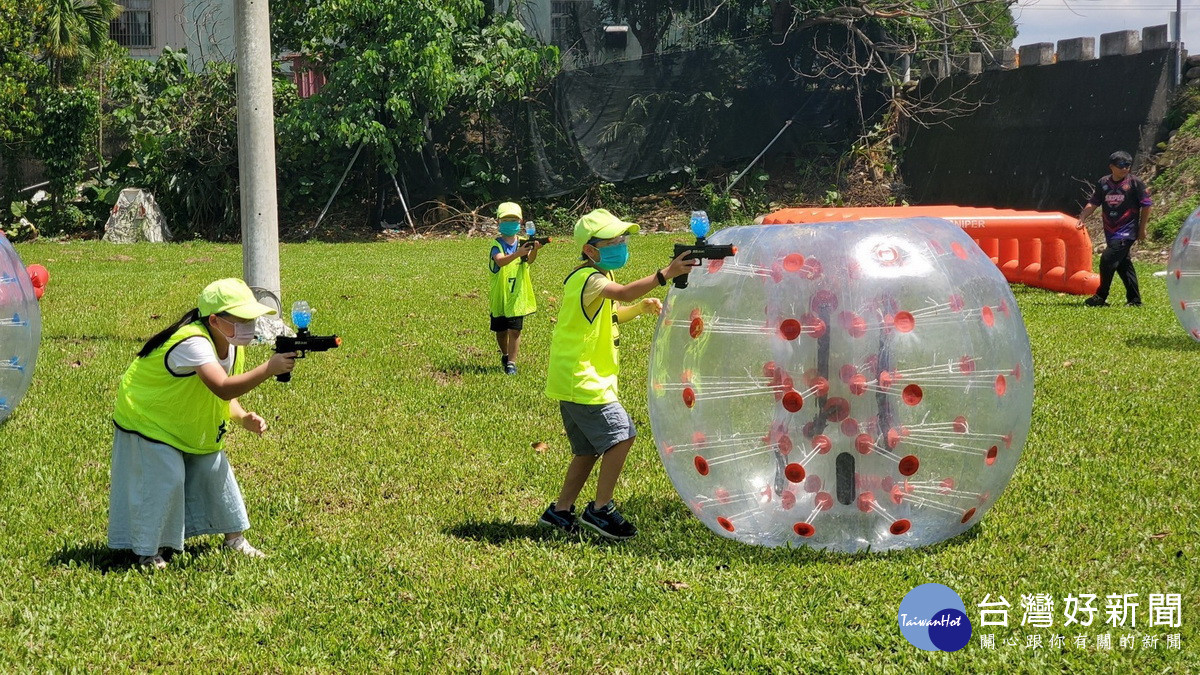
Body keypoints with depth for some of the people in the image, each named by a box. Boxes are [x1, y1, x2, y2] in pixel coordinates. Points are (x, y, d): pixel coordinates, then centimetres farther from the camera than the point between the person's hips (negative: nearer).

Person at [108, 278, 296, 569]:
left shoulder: (233, 346, -8)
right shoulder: (192, 343, -37)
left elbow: (225, 399, 2)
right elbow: (223, 388, -51)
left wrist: (243, 418, -18)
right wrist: (269, 369, -51)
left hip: (193, 424, 8)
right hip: (147, 417, -8)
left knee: (216, 470, 4)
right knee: (166, 478, -18)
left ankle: (234, 538, 20)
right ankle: (148, 551, -3)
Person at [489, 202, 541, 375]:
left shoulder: (523, 243, -1)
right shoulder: (497, 244, -8)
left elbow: (529, 261, -20)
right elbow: (500, 261, -29)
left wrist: (534, 250, -43)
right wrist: (518, 253, -47)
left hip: (518, 295, 0)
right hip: (499, 295, 0)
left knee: (514, 330, -5)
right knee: (501, 330, 13)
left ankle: (511, 362, -1)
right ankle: (505, 355, 38)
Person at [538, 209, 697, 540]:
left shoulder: (596, 276, 16)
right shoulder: (589, 279, -17)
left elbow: (611, 315, 27)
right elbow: (623, 292, -36)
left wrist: (641, 307, 9)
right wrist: (665, 274, -44)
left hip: (575, 379, 11)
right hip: (581, 379, -11)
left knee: (590, 449, 15)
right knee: (621, 435, -12)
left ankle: (560, 511, 21)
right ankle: (600, 510, -5)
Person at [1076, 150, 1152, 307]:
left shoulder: (1135, 182, -6)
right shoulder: (1103, 183, 7)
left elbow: (1146, 205, -2)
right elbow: (1093, 203, 9)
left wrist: (1142, 228, -2)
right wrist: (1082, 218, -6)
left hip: (1127, 232, -6)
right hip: (1111, 232, 6)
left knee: (1108, 259, -16)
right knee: (1123, 264, 10)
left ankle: (1101, 297, -6)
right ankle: (1134, 300, 18)